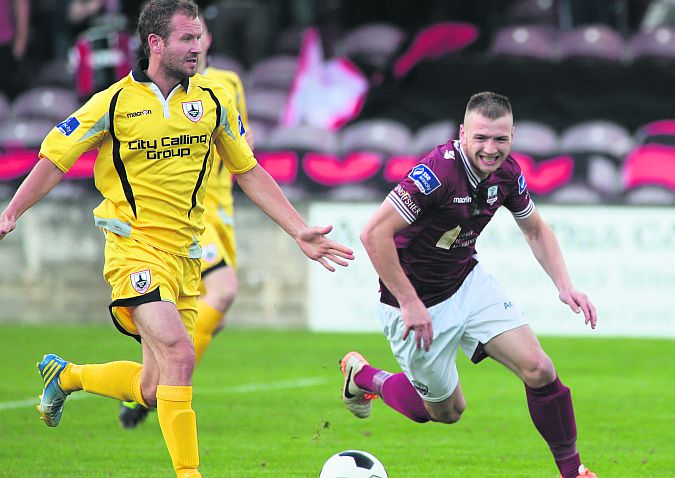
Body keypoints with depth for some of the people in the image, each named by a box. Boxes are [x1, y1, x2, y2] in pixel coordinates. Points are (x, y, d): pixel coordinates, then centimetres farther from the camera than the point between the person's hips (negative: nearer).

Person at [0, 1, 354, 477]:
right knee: (179, 355, -24)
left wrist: (300, 231, 7)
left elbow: (250, 173, 13)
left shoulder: (213, 101, 5)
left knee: (152, 389, 8)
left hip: (185, 254, 5)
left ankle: (64, 375, 36)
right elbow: (55, 159, 1)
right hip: (135, 247, -5)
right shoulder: (116, 102, -7)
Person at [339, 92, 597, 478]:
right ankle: (362, 376, 36)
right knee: (448, 410, 10)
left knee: (539, 370, -7)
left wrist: (564, 284, -2)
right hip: (418, 302, -6)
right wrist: (409, 303, -27)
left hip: (468, 282, 6)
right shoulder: (439, 171, -31)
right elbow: (375, 233, -32)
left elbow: (536, 229, 12)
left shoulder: (506, 172, -7)